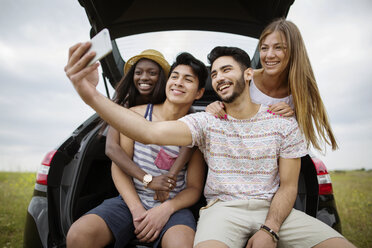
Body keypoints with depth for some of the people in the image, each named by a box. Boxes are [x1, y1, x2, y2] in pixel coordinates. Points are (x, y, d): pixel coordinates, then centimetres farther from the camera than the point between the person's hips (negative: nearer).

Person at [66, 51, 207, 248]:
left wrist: (167, 209, -16)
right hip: (130, 200, 2)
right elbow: (119, 166, 2)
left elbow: (194, 188, 3)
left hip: (173, 205, -2)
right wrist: (136, 209, -11)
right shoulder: (137, 114, 4)